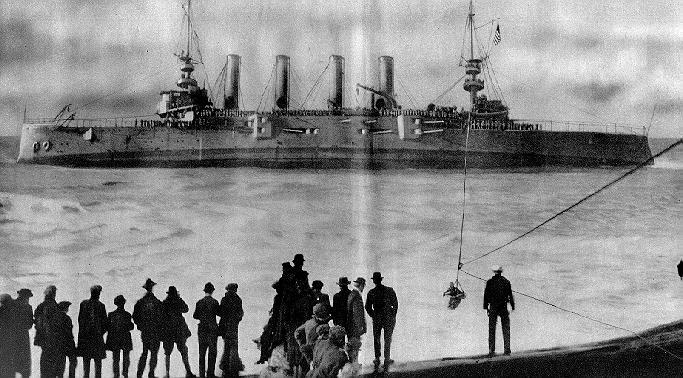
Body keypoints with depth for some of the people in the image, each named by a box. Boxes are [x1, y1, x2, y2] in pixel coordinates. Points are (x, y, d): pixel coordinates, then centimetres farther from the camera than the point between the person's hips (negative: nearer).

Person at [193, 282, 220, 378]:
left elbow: (195, 316, 4)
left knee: (202, 352, 9)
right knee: (212, 351, 4)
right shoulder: (214, 302, -10)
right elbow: (219, 313, -2)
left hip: (202, 328, 3)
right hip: (212, 328, -3)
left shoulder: (199, 302, 0)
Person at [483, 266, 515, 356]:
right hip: (503, 307, 0)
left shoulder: (490, 282, -1)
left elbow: (486, 295, 0)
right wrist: (512, 306, 9)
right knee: (506, 328, 7)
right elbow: (510, 295, 3)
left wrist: (486, 307, 6)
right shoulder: (506, 281, 0)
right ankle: (507, 349, 1)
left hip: (493, 308, 0)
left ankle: (491, 350, -2)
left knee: (492, 329, 3)